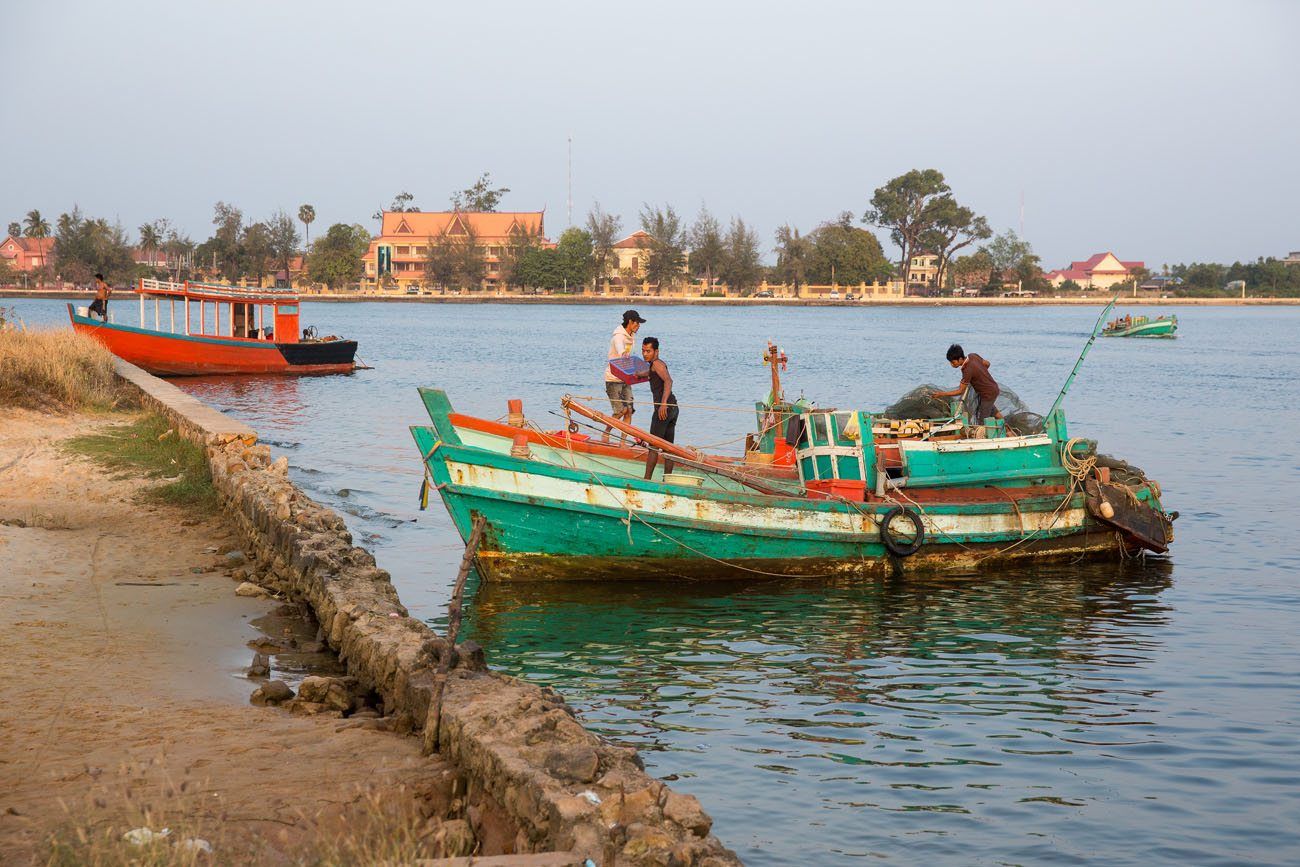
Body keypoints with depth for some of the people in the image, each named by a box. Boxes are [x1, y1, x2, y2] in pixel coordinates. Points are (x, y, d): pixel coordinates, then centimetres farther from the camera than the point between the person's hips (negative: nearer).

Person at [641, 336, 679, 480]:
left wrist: (663, 403, -33)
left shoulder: (657, 363, -8)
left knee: (653, 445, -7)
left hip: (663, 408, -10)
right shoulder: (660, 363, 22)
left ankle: (647, 479, -6)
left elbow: (668, 380, -25)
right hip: (673, 407, 10)